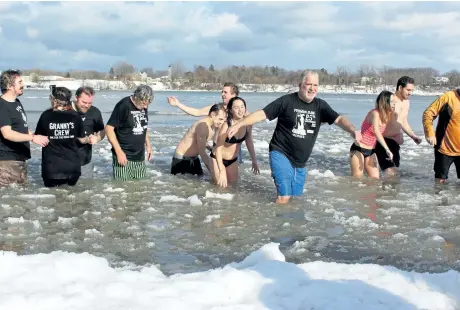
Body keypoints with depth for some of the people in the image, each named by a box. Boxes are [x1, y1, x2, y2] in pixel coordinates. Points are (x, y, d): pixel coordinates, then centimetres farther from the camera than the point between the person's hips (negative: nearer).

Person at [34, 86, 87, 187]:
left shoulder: (46, 116, -8)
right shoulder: (75, 116, -4)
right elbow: (82, 139, 6)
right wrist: (89, 139, 29)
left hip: (52, 168, -2)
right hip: (72, 167, 2)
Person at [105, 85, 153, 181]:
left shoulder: (143, 106, 5)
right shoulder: (123, 106, -15)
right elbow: (109, 128, -15)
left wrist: (148, 144, 13)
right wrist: (119, 152, -19)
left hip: (140, 157, 6)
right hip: (124, 156, -6)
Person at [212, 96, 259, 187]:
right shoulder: (226, 126, -31)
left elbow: (249, 142, 3)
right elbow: (218, 148, -26)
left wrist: (254, 161, 7)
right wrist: (222, 170, -31)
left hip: (233, 159, 5)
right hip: (219, 158, -5)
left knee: (233, 183, 15)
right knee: (222, 185, -3)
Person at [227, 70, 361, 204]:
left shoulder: (320, 105, 1)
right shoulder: (286, 101, -12)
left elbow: (339, 119, -7)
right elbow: (262, 114, -13)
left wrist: (352, 130, -29)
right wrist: (238, 125, -23)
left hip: (300, 162, 6)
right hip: (281, 154, -6)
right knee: (284, 196, -17)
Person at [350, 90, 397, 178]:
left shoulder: (386, 116, 4)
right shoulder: (375, 113, -22)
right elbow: (376, 131, -40)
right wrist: (387, 149, -49)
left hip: (370, 151, 8)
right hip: (358, 149, -8)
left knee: (375, 178, 2)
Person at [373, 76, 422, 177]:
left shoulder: (406, 103, 12)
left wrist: (413, 136, 11)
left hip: (395, 141, 9)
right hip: (383, 140, -9)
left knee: (395, 171, 8)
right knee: (390, 171, -18)